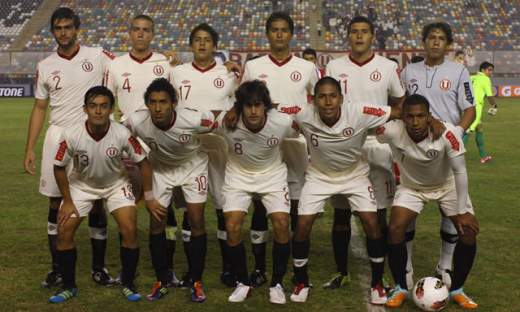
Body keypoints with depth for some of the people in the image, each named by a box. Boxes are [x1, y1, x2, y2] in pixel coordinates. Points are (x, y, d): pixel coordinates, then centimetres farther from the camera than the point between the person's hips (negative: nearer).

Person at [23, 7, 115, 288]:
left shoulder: (97, 56, -1)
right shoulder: (45, 67, 7)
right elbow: (39, 109, 10)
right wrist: (29, 149, 5)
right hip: (58, 138, 2)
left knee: (96, 204, 3)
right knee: (56, 202, 5)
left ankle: (99, 268, 16)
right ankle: (57, 268, 17)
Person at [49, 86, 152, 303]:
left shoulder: (122, 134, -28)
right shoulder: (71, 135, -28)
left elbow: (142, 163, -12)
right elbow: (59, 167, -11)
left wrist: (149, 197, -9)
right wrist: (67, 201, -8)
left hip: (116, 184, -1)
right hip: (81, 185, 1)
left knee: (130, 230, -15)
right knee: (64, 231, -7)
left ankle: (127, 284, 7)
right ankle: (69, 286, 13)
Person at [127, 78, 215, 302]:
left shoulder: (193, 120, -37)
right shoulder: (136, 122, -31)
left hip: (192, 166, -2)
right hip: (160, 169, 2)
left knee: (196, 222, -5)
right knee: (156, 223, -1)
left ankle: (197, 282, 10)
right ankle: (162, 281, 16)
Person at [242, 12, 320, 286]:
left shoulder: (307, 68, 5)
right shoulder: (253, 67, 5)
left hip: (297, 143, 0)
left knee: (297, 209, 3)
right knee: (260, 207, 2)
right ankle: (259, 268, 13)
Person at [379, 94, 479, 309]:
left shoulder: (447, 133, -35)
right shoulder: (392, 131, -33)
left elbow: (460, 172, -24)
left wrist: (462, 212, -21)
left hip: (447, 185, 0)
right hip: (411, 187, 0)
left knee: (468, 232, -11)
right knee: (395, 229, -18)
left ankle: (456, 290, 12)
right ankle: (401, 288, 4)